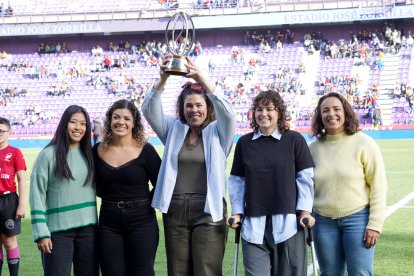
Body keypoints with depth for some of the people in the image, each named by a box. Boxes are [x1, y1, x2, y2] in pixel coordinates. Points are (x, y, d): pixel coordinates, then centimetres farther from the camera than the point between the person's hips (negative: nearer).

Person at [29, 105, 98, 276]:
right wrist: (41, 233, -12)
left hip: (88, 228, 5)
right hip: (58, 230, -4)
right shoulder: (48, 155, -4)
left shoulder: (89, 154, 10)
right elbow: (37, 195, -7)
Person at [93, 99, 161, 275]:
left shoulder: (145, 150, -5)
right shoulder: (98, 150, 4)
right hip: (108, 223, 3)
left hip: (141, 222, -3)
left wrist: (143, 204, -2)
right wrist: (112, 198, 4)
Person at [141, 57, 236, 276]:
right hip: (175, 211, 3)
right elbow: (150, 110, -2)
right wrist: (162, 80, -19)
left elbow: (227, 112, -18)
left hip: (208, 212, -3)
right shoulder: (174, 129, 10)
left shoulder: (217, 132, 2)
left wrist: (202, 79, -28)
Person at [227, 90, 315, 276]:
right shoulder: (244, 142, 8)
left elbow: (305, 177, 2)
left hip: (288, 220, -1)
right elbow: (237, 180, 11)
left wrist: (305, 211, -4)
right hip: (254, 223, 1)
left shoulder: (294, 140, 2)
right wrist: (237, 212, 4)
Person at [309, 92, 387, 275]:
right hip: (323, 222, 3)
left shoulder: (364, 143, -6)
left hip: (357, 219, -3)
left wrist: (375, 224, -11)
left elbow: (378, 186, -6)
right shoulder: (313, 148, 4)